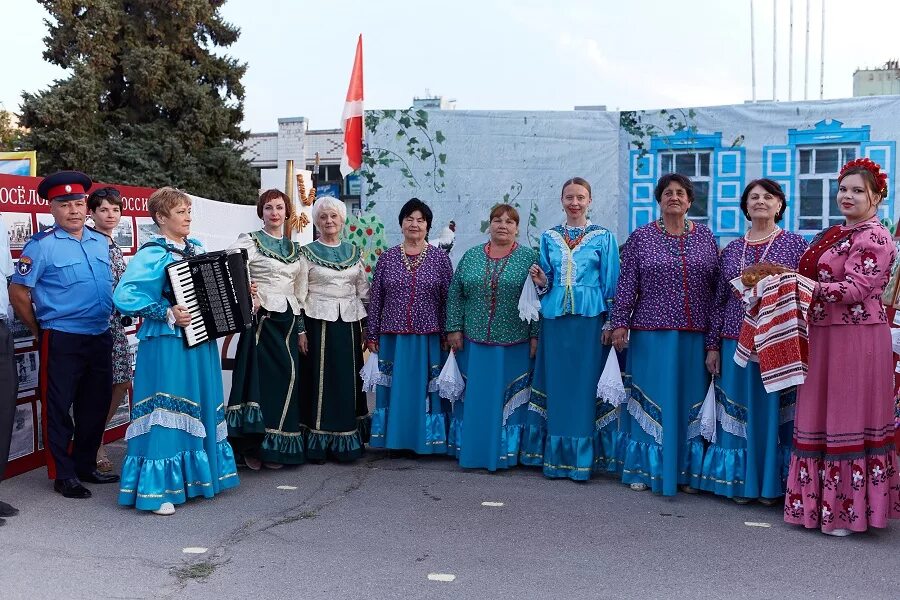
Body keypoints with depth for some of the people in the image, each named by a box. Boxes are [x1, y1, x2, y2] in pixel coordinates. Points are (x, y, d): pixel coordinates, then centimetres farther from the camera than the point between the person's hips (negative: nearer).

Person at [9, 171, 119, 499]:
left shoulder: (101, 242, 10)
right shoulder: (41, 245, -7)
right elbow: (18, 293, -6)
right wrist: (41, 331, -1)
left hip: (100, 337, 6)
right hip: (62, 341, -6)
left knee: (96, 404, 14)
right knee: (58, 407, 3)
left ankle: (86, 465, 29)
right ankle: (63, 475, 15)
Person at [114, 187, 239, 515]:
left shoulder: (196, 248, 11)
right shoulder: (152, 254, -13)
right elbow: (124, 296, -23)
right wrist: (167, 313, -25)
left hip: (200, 339, 8)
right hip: (167, 344, -8)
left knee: (200, 407, 16)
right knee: (168, 413, -5)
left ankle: (197, 475, 29)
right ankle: (158, 489, 3)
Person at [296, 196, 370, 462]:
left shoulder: (353, 251, 10)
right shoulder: (307, 252, 1)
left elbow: (363, 291, 13)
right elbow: (299, 294, -2)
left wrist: (366, 327, 9)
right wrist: (300, 330, -8)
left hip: (349, 323, 3)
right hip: (318, 323, -3)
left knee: (349, 382, 7)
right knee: (320, 381, 0)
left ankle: (347, 442, 18)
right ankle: (317, 443, 9)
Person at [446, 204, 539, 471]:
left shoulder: (529, 257, 0)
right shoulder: (471, 256, 8)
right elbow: (455, 293, 7)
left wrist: (535, 336, -8)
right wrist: (454, 329, 0)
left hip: (514, 345, -2)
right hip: (474, 342, 3)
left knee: (510, 398, 4)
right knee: (472, 397, 8)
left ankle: (506, 452, 14)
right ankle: (470, 451, 19)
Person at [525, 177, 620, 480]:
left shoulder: (604, 237, 3)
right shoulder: (548, 237, 11)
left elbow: (611, 283, 2)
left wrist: (610, 323, -4)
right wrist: (541, 282, -6)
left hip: (589, 318, -3)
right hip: (555, 317, 3)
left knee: (586, 383, 0)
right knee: (556, 382, 6)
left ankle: (583, 457, 10)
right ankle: (555, 455, 15)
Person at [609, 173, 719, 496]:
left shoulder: (705, 236, 8)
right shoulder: (640, 237, 3)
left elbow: (717, 287, 7)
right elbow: (627, 284, 0)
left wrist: (714, 339, 2)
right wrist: (620, 323, -8)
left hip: (695, 336, 2)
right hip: (651, 334, -2)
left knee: (690, 401, 7)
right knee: (651, 400, 4)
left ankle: (686, 471, 18)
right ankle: (642, 469, 15)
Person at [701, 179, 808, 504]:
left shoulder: (795, 244, 3)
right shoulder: (731, 249, 11)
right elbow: (719, 300, 11)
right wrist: (713, 345, 8)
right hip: (736, 341, 3)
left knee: (773, 411, 2)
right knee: (738, 413, 7)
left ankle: (771, 483, 15)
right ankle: (740, 481, 19)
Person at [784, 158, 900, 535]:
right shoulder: (833, 234, 17)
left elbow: (855, 289, -18)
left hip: (855, 340, -8)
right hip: (823, 336, 8)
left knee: (849, 420, -1)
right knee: (820, 419, 11)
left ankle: (849, 509, 11)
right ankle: (823, 502, 22)